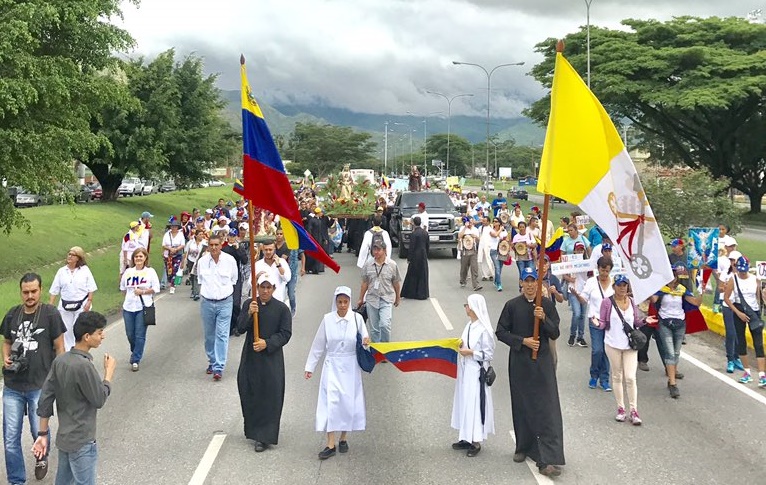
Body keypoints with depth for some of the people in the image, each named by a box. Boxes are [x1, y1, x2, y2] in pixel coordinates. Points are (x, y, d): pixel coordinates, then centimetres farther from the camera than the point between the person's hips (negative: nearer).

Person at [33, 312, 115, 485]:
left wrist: (43, 434, 10)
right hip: (81, 442, -8)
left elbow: (45, 399, 4)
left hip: (63, 438, 8)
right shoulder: (84, 366, -24)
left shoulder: (60, 361, 1)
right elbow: (99, 400, -15)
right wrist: (109, 371, -2)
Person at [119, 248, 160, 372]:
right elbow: (122, 288, 18)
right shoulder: (128, 272, 7)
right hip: (128, 307, 3)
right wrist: (130, 295, 6)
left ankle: (135, 361, 4)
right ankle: (135, 351, 39)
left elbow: (156, 288, -4)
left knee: (140, 335, -4)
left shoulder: (150, 272, -2)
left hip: (143, 307, -3)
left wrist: (143, 292, -13)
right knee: (130, 334, 11)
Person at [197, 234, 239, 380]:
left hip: (224, 302, -2)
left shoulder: (230, 260, -6)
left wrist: (225, 290, 9)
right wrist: (204, 290, 11)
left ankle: (218, 368, -7)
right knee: (209, 335, 11)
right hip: (207, 302, 2)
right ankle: (212, 362, 28)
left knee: (222, 335, -6)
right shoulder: (202, 261, -1)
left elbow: (234, 279, 9)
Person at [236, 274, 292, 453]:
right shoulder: (248, 304, 3)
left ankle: (265, 437, 6)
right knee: (249, 394, 9)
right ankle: (253, 429, 29)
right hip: (250, 357, 3)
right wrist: (249, 314, -21)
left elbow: (285, 334, -6)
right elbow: (240, 328, -4)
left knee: (269, 398, -2)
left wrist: (267, 343, -19)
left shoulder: (282, 309, -4)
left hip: (272, 359, -3)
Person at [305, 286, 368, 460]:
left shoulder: (357, 318, -5)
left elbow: (365, 338, 3)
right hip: (332, 366, -1)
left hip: (350, 367, 1)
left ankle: (343, 439, 25)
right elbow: (318, 344, 2)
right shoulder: (327, 319, -5)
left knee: (349, 402, 7)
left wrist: (366, 342, -21)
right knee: (330, 402, -6)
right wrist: (309, 367, 5)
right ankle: (330, 445, -2)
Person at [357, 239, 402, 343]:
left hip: (387, 299, -2)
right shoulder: (368, 265, -1)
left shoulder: (392, 265, -4)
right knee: (374, 328, 9)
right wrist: (360, 299, 13)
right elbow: (364, 283, 9)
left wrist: (398, 298, 14)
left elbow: (396, 283, 6)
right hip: (372, 299, 2)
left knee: (385, 325, -17)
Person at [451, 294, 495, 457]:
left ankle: (476, 442, 9)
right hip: (465, 372, 8)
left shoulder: (484, 330, -18)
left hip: (476, 373, -8)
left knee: (474, 404, -2)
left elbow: (489, 354, -15)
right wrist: (460, 346, 0)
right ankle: (467, 438, 24)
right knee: (464, 402, 14)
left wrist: (470, 352, -19)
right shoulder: (469, 325, 6)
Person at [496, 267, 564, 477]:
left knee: (547, 408, -8)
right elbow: (501, 332, 0)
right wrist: (523, 341, -12)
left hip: (542, 361, -1)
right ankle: (523, 447, 31)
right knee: (522, 407, 11)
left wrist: (544, 318, -18)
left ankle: (549, 460, -10)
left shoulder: (547, 304, 0)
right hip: (519, 362, 1)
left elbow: (555, 334, 0)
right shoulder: (512, 305, -1)